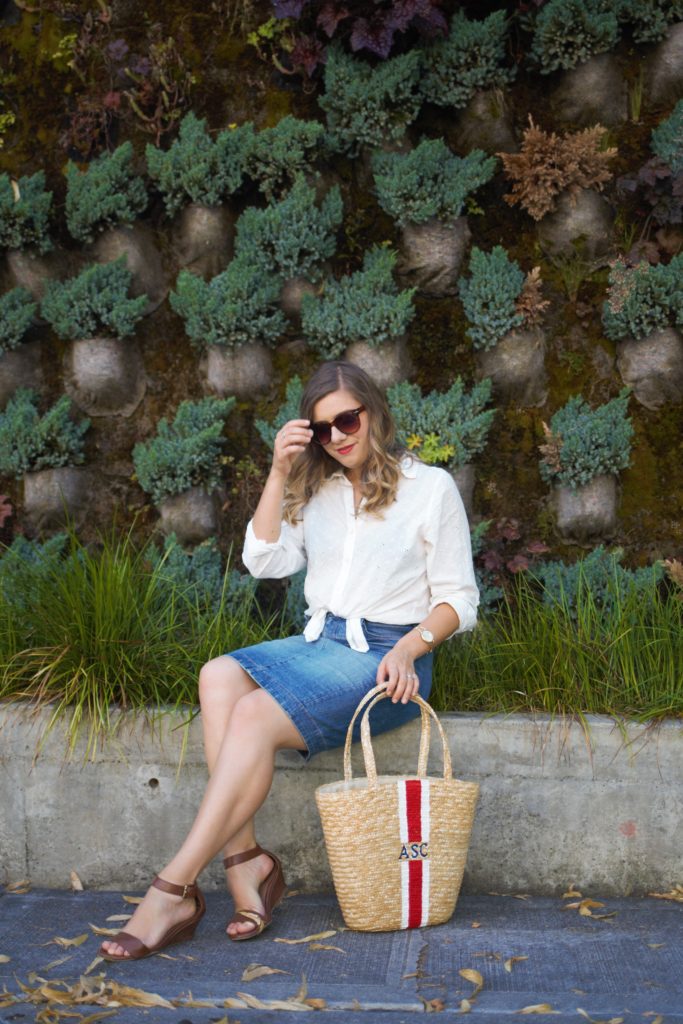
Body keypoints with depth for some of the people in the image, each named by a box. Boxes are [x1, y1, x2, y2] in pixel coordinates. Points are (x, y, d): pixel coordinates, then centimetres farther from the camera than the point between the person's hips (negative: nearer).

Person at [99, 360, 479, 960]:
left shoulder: (431, 487, 4)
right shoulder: (317, 491, 18)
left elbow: (459, 599, 3)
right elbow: (264, 561, 6)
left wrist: (408, 649, -15)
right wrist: (280, 475, 0)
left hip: (384, 659, -5)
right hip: (318, 645, 5)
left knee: (256, 715, -29)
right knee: (220, 677, -27)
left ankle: (175, 891, -30)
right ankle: (247, 867, -32)